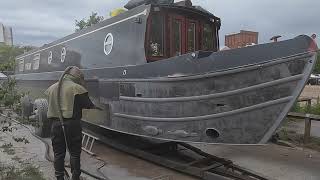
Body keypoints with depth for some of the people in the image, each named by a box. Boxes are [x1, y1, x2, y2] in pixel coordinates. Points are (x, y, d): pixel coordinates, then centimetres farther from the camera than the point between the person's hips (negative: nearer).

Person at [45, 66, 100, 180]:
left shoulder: (52, 88, 13)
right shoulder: (76, 88, -8)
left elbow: (50, 106, 15)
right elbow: (88, 105, -8)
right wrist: (97, 108, 9)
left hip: (55, 124, 5)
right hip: (72, 124, -5)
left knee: (58, 153, 14)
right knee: (74, 153, 7)